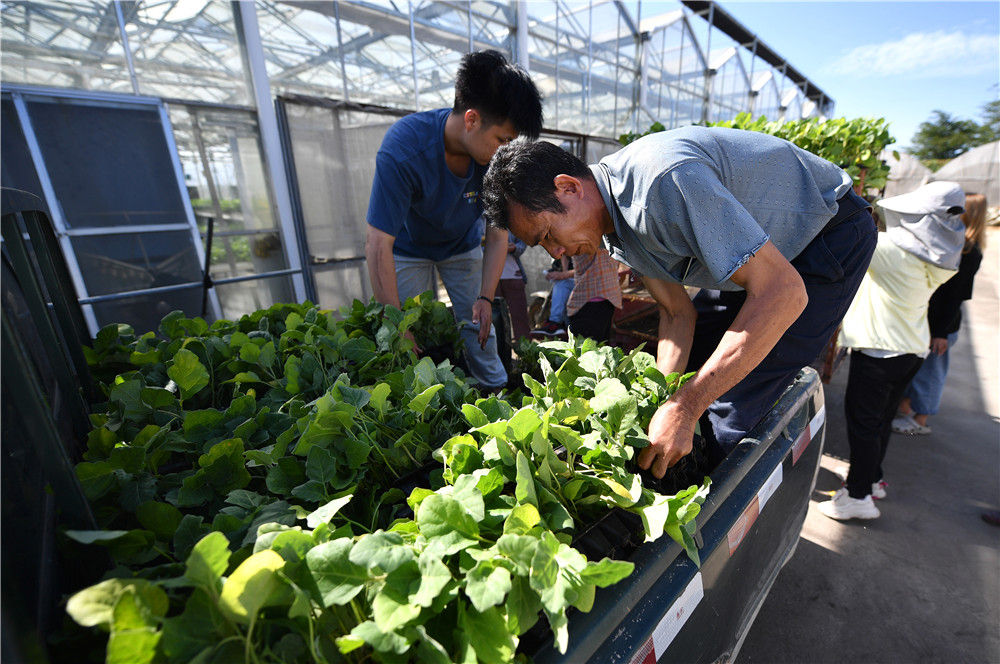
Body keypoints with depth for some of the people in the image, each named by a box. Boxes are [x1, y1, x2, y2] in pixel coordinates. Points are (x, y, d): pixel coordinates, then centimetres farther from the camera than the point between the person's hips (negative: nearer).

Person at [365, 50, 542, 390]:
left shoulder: (497, 153, -24)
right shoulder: (402, 150, -36)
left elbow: (497, 235, -15)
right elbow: (378, 245, -35)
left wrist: (485, 298, -24)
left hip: (463, 245, 3)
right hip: (409, 247, -2)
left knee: (479, 329, 1)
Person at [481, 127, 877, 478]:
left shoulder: (663, 180, -37)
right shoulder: (614, 223, -7)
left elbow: (784, 293, -37)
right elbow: (678, 313, -3)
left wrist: (683, 408, -36)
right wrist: (664, 402, -14)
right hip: (771, 249, 8)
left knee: (737, 415, -13)